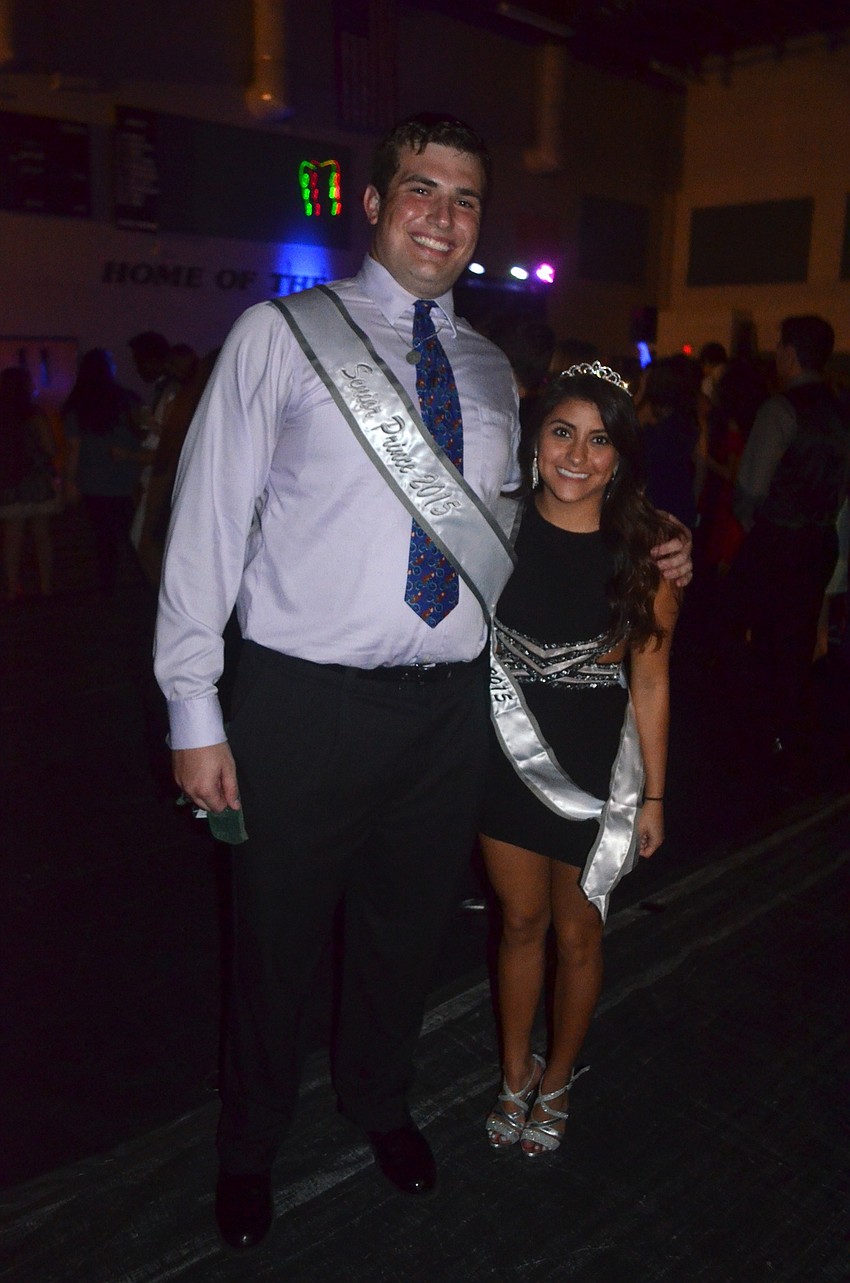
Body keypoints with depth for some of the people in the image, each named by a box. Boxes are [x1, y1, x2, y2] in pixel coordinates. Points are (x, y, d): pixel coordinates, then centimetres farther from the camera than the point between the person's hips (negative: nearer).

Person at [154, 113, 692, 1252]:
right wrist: (195, 711, -10)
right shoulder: (281, 335, -2)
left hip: (448, 702, 4)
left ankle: (379, 1100, 50)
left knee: (407, 926, 20)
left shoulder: (491, 372, 12)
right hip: (303, 698, -4)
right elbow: (209, 519, -6)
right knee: (279, 938, 11)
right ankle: (251, 1141, 41)